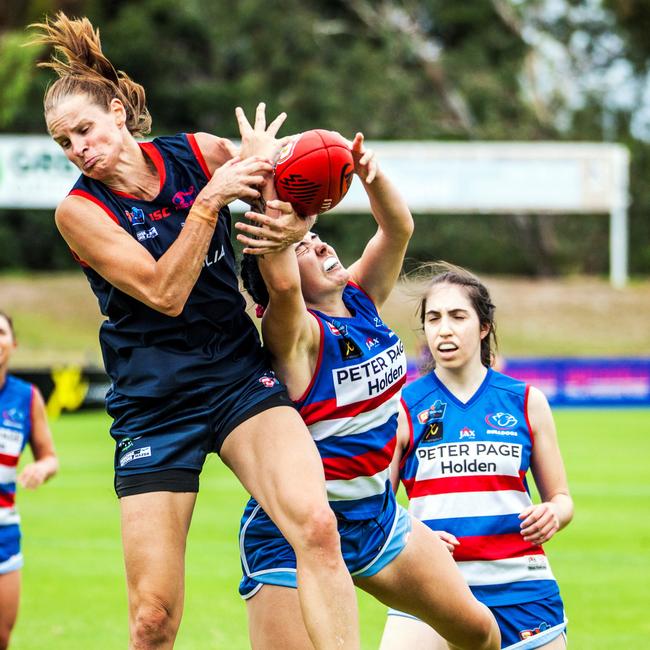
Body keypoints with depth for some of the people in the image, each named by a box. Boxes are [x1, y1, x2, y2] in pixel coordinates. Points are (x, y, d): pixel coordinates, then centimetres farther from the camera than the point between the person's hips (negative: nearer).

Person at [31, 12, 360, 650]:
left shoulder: (197, 153, 1)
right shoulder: (79, 211, -6)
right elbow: (163, 292, -16)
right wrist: (211, 198, -22)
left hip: (240, 378, 2)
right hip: (153, 405, -2)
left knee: (316, 525, -26)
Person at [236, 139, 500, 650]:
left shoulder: (362, 301, 3)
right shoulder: (294, 332, -18)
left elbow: (398, 229, -4)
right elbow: (281, 284, -40)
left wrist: (371, 173, -23)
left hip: (375, 512, 8)